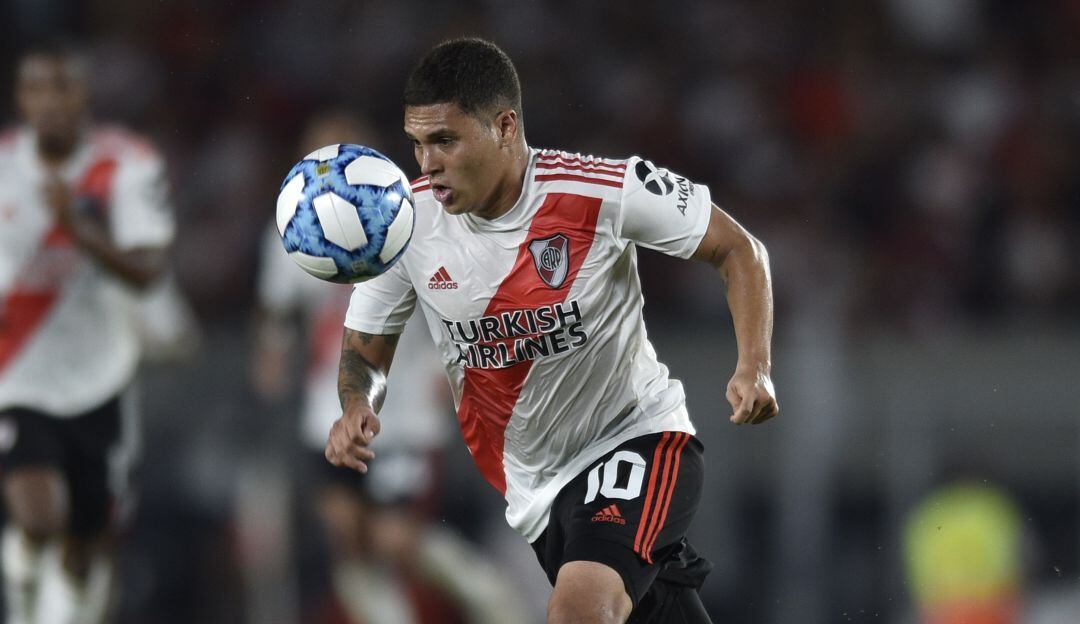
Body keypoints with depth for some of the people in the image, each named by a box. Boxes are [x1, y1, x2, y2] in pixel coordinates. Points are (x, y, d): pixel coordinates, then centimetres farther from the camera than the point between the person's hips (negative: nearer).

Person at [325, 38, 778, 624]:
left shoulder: (603, 192, -21)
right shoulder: (406, 225, -11)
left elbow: (738, 249, -8)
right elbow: (364, 350, 1)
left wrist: (753, 369, -21)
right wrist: (356, 406, -22)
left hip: (636, 439, -5)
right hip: (531, 481, 5)